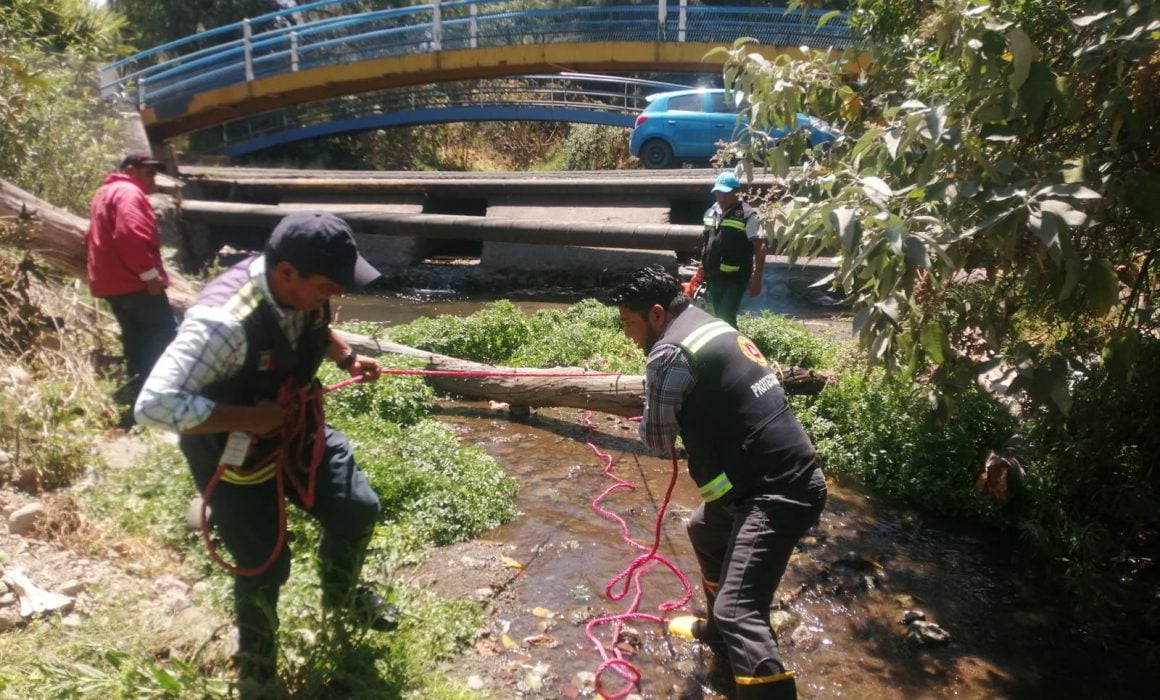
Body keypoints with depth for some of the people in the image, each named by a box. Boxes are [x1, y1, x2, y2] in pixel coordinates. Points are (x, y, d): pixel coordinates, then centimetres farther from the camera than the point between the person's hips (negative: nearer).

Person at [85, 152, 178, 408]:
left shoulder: (104, 193, 24)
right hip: (135, 281, -10)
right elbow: (131, 235, -25)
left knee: (136, 337, 13)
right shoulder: (129, 192, -10)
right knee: (164, 334, -8)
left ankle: (138, 392, 15)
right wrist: (150, 274, -24)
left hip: (111, 281, 10)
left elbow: (94, 236, 30)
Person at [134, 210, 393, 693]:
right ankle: (255, 661, 35)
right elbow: (154, 404, -40)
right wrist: (245, 418, -35)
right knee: (265, 564, 2)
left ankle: (340, 599, 41)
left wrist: (346, 356, -6)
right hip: (233, 452, -7)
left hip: (294, 425, 7)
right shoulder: (224, 322, -39)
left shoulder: (301, 291, -15)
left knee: (357, 509, 10)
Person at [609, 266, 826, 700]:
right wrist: (682, 419, 13)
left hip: (776, 493, -10)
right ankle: (718, 630, 50)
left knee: (739, 611, -16)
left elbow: (657, 439, -5)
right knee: (705, 531, 31)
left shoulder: (670, 352, -14)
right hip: (782, 476, 10)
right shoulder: (711, 328, 14)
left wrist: (649, 420, 14)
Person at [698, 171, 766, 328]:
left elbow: (760, 248, -13)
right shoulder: (711, 213, 8)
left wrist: (756, 279, -17)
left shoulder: (748, 215, -12)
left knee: (725, 319, -13)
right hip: (714, 277, 7)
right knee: (719, 317, 15)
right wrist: (702, 269, 19)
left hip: (735, 278, -7)